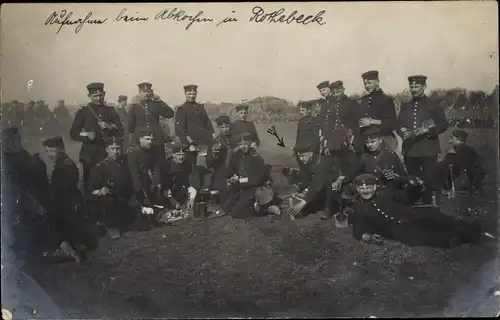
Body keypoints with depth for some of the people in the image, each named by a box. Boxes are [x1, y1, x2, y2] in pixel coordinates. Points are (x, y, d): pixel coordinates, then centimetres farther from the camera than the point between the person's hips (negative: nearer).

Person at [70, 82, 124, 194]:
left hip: (108, 152, 1)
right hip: (90, 154, -1)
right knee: (90, 184, -2)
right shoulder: (83, 111, 6)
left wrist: (109, 127, -13)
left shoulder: (110, 111, 11)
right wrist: (86, 136, -14)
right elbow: (73, 133, 4)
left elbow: (120, 132, 7)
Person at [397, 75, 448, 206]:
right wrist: (403, 132, -8)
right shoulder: (405, 107, 16)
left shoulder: (433, 106, 3)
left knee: (430, 181, -5)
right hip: (409, 149, 4)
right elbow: (399, 125, 14)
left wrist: (427, 130, -17)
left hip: (428, 150, -4)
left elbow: (443, 124, -1)